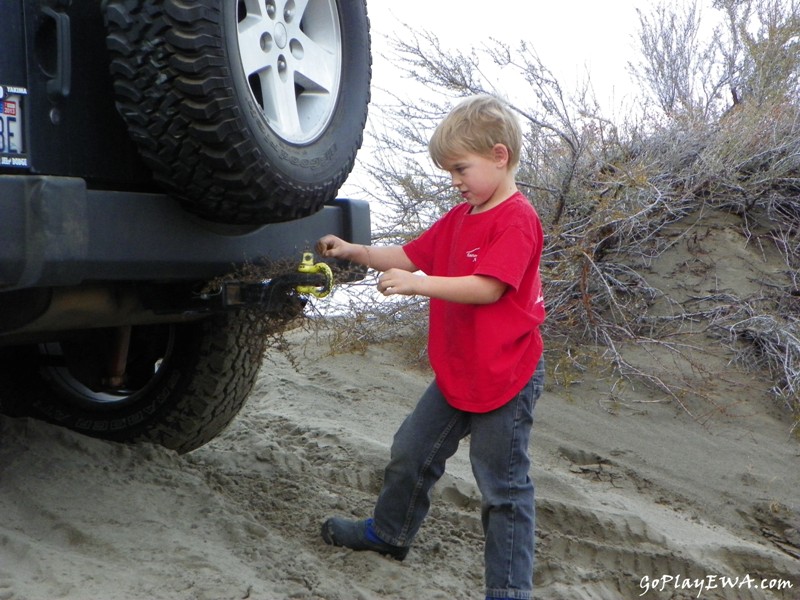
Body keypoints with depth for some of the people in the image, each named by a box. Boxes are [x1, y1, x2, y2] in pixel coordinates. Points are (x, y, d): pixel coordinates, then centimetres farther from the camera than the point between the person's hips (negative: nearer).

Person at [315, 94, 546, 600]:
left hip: (505, 380, -9)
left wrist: (418, 285, -28)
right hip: (456, 374, 9)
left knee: (503, 486, 0)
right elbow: (411, 255, 15)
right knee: (411, 453, 20)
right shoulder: (460, 217, 11)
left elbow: (488, 287, -26)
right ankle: (389, 533, 42)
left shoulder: (517, 218, -17)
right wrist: (355, 252, 2)